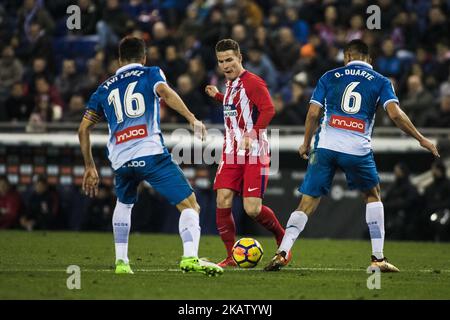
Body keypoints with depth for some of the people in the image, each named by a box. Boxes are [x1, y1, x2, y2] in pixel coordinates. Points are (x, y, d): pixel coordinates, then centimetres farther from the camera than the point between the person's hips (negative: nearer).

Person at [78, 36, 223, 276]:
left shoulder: (105, 89, 24)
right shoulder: (151, 74, 13)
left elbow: (83, 129, 23)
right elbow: (164, 92, -11)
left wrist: (89, 167, 30)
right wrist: (192, 119, -18)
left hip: (120, 160, 5)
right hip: (151, 153, -4)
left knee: (124, 204, 33)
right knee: (189, 205, -5)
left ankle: (121, 262, 25)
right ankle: (190, 258, -26)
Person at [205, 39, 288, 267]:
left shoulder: (252, 83, -11)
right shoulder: (230, 83, 15)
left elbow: (268, 110, -22)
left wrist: (252, 135, -29)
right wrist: (217, 96, 28)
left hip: (254, 153, -7)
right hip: (231, 152, 7)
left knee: (252, 209, -10)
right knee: (223, 201, -8)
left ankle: (282, 238, 19)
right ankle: (231, 257, 1)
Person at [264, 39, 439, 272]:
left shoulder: (329, 77, 14)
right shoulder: (380, 82, 11)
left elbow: (313, 113, 7)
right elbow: (395, 114, -3)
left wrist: (306, 143, 20)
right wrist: (421, 140, 6)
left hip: (325, 146, 1)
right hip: (358, 148, -1)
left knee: (307, 204, 4)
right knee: (372, 196, 22)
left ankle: (281, 253, -12)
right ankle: (378, 259, 16)